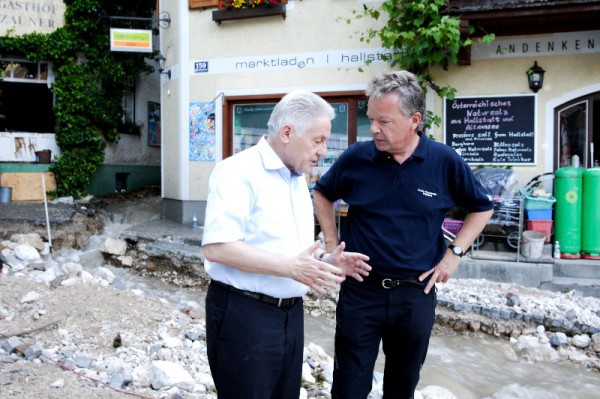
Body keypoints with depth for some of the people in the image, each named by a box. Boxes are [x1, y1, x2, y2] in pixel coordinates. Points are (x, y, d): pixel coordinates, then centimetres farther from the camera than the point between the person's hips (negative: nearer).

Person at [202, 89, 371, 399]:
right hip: (243, 313, -8)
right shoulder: (238, 170, -13)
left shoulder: (298, 180, 15)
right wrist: (289, 267, -25)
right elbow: (216, 247, -23)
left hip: (291, 312, 8)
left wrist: (325, 260, 3)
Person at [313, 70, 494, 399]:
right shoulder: (356, 157, -6)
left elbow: (481, 208, 8)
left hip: (416, 294, 1)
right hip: (360, 291, 0)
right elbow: (322, 194, 13)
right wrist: (332, 243, 5)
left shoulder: (445, 162, -7)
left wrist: (454, 252, -1)